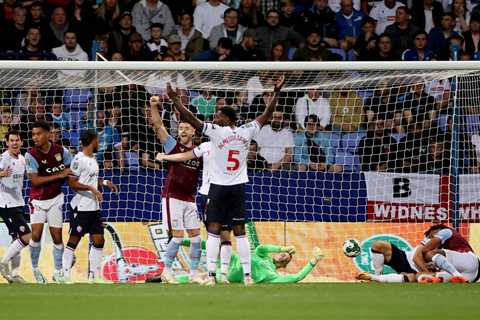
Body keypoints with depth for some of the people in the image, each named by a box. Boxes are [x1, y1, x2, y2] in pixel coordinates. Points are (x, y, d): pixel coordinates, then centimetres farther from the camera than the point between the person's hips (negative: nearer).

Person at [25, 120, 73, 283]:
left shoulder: (61, 151, -7)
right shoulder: (31, 155, -14)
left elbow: (72, 169, 10)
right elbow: (35, 180, -20)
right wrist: (59, 175, -23)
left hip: (55, 199, 2)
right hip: (38, 200, -2)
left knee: (57, 237, 3)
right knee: (36, 234, -13)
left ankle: (58, 272, 15)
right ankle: (35, 268, 7)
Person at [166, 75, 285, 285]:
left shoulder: (216, 131, -9)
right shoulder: (246, 132, 1)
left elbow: (191, 119, -12)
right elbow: (267, 114, 11)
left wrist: (175, 100, -7)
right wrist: (276, 93, 18)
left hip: (219, 188, -3)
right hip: (239, 188, 3)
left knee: (213, 231, -2)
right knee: (240, 232, 7)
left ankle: (211, 275, -9)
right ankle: (247, 275, 4)